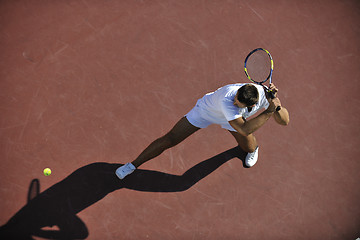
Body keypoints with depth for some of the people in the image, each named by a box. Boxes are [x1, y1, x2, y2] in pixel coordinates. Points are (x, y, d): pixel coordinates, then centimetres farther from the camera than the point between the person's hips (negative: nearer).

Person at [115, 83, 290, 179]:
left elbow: (284, 122, -26)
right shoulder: (227, 99, -48)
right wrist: (268, 112, -52)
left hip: (234, 117, 5)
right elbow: (244, 129, -50)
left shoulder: (265, 94, -32)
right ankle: (133, 165, 8)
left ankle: (253, 148, 50)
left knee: (249, 148, 6)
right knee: (169, 140, -10)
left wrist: (276, 105, -46)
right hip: (206, 111, -5)